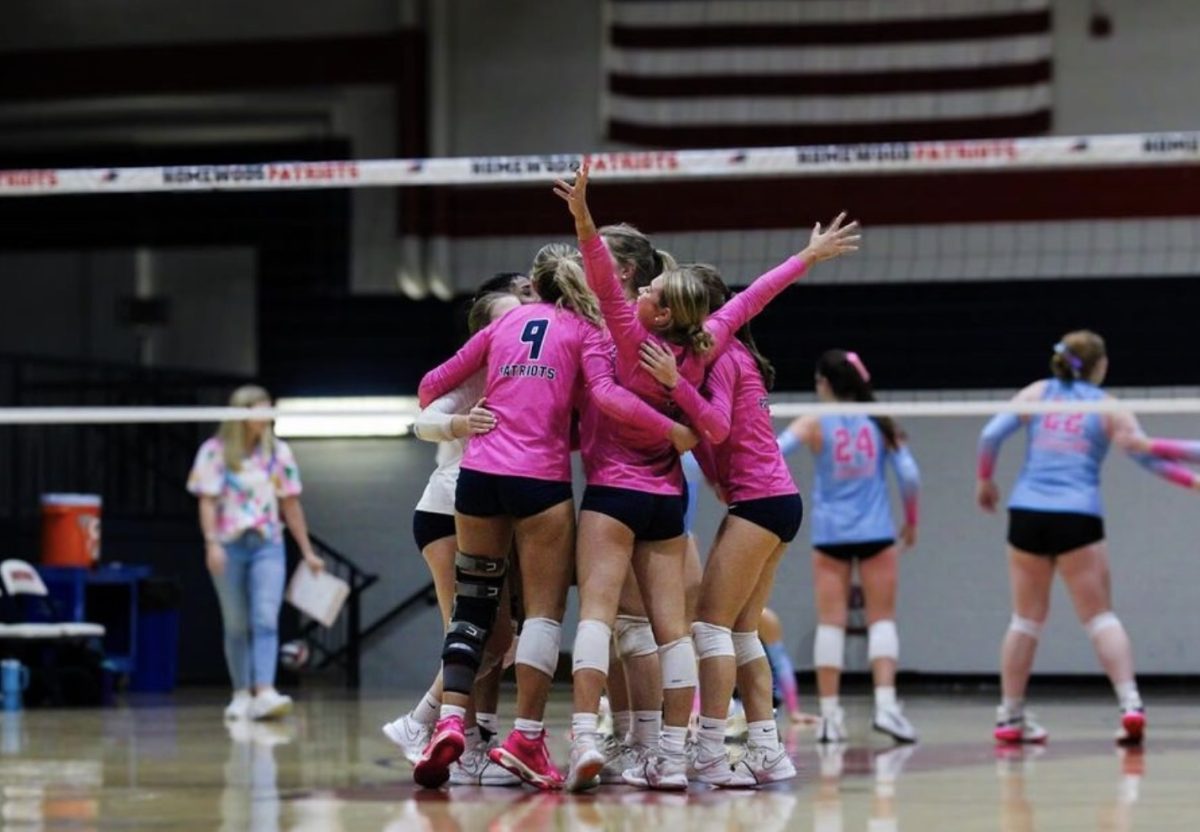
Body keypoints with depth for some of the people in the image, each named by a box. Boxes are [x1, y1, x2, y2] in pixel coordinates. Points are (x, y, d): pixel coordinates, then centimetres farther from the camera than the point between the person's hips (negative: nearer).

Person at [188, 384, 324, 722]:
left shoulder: (278, 452, 6)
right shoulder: (214, 452, 0)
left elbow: (290, 504, 9)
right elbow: (207, 501, -4)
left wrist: (307, 551, 9)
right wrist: (212, 543, -17)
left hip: (268, 545, 1)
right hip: (230, 546, -1)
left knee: (266, 620, -14)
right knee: (236, 626, 6)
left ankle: (265, 694, -26)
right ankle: (242, 694, 16)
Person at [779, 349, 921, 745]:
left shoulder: (815, 423, -5)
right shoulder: (880, 422, 1)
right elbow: (909, 474, -1)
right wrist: (911, 522, 11)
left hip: (830, 534, -1)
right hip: (876, 534, 1)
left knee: (830, 622, 3)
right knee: (882, 619, 5)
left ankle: (830, 714, 1)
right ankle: (885, 703, -11)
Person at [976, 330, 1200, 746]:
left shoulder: (1036, 394, 10)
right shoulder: (1108, 408, 6)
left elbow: (991, 435, 1)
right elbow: (1149, 457, 2)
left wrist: (985, 481, 15)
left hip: (1027, 512, 2)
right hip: (1078, 517, -2)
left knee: (1026, 618, 12)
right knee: (1100, 617, 1)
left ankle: (1010, 717, 15)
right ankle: (1130, 703, -14)